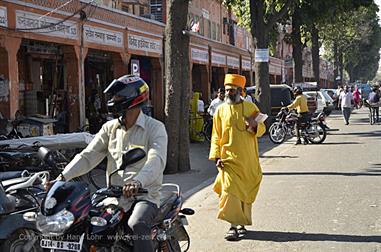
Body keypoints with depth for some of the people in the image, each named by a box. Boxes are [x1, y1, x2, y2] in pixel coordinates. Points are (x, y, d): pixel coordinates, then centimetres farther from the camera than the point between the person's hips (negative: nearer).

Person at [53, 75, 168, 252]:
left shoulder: (155, 128, -4)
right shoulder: (110, 128, 14)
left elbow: (156, 160, -22)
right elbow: (89, 156, 6)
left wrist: (138, 181, -42)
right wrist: (64, 176, -10)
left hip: (144, 195, -5)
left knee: (137, 226, -34)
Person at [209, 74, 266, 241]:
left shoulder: (251, 107, 4)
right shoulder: (221, 110, 4)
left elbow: (262, 129, 7)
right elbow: (216, 136, 3)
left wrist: (254, 126, -16)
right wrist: (216, 156, -8)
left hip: (249, 160, 1)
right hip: (229, 160, -1)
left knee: (246, 193, 10)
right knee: (230, 191, -10)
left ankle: (242, 223, 26)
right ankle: (233, 226, -6)